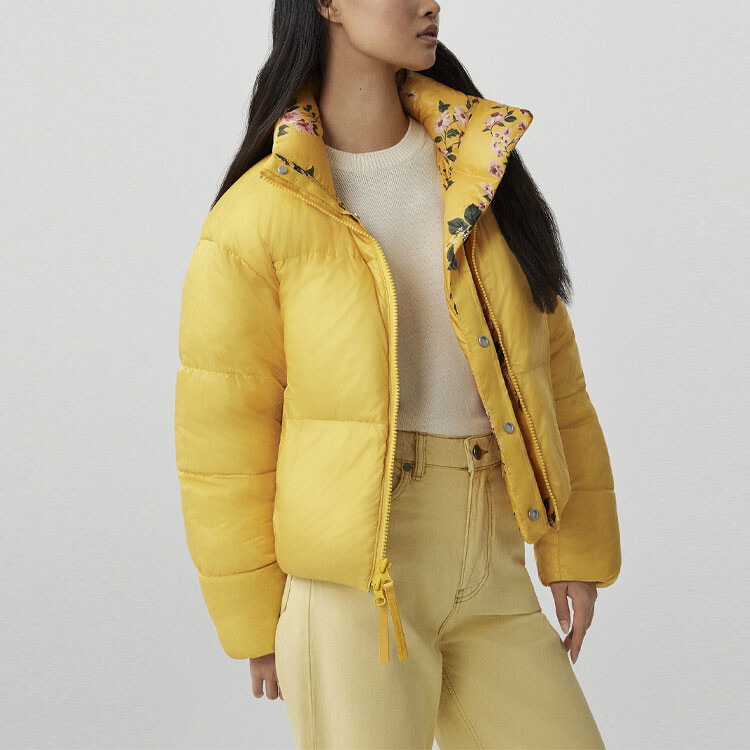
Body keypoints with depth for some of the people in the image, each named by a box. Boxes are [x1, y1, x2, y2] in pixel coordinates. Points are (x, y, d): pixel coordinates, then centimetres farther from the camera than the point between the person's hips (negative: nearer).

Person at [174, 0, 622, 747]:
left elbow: (550, 364, 9)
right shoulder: (255, 220, -8)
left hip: (488, 574, 5)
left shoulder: (478, 164, 7)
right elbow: (223, 439, -3)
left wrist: (578, 545, 8)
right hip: (352, 582, -4)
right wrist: (256, 622, 2)